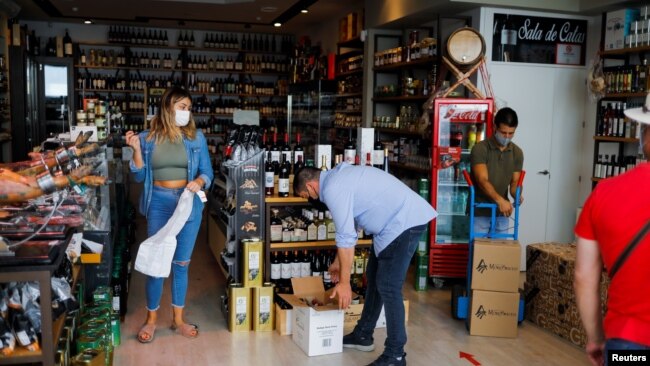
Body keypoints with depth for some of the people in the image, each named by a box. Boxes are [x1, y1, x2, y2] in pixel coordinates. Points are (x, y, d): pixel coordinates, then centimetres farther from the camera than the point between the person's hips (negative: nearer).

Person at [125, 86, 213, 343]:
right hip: (159, 204, -1)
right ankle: (151, 320, 19)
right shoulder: (147, 138, 1)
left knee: (181, 263, 9)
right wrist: (136, 149, -10)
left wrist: (199, 182, -18)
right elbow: (139, 176, 2)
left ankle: (178, 319, 23)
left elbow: (207, 173, 3)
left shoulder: (196, 137, 1)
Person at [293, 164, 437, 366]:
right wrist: (338, 262, 31)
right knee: (374, 277, 17)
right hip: (396, 220, 11)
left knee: (387, 286, -9)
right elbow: (348, 227, 24)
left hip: (405, 221, -11)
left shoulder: (332, 189, -17)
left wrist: (344, 282, -12)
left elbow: (346, 237, -19)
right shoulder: (337, 178, 14)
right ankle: (363, 335, 30)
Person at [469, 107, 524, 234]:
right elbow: (482, 181, -23)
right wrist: (500, 200, -37)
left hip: (502, 213, 5)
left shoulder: (517, 152, 4)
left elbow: (515, 181, 5)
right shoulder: (480, 149, -14)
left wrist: (517, 194, -19)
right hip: (480, 212, -5)